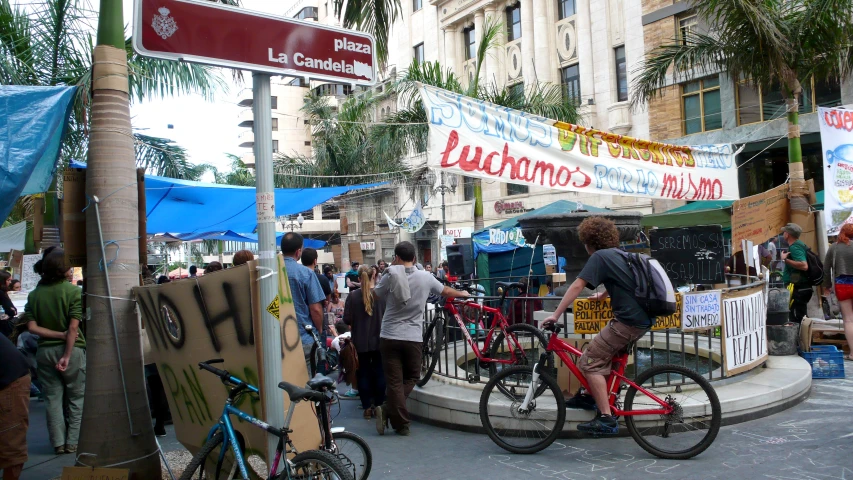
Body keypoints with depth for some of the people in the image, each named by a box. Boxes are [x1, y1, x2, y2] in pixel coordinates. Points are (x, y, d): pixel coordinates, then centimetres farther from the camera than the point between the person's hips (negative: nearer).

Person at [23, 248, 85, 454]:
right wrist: (67, 356, -14)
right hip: (72, 349, -3)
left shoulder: (34, 294, 2)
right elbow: (73, 327, -16)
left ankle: (58, 443, 14)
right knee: (76, 398, 8)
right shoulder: (73, 291, -11)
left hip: (45, 351, 4)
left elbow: (32, 327, -5)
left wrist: (58, 335, -5)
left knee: (53, 397, 10)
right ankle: (72, 442, 10)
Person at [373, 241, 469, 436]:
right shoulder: (425, 277, 0)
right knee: (411, 377, 17)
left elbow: (376, 294, 12)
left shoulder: (390, 276, -5)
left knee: (394, 381, 5)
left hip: (389, 337, -1)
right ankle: (388, 410, 4)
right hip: (413, 337, 1)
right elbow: (446, 291, 18)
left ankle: (402, 424, 2)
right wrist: (462, 293, 38)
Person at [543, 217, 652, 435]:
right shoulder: (620, 254, 19)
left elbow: (577, 286, -14)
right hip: (642, 319, 10)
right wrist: (602, 295, 53)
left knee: (589, 362, -6)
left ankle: (606, 419, -9)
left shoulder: (599, 256, -7)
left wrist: (556, 314, -12)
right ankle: (594, 396, 31)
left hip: (628, 321, -10)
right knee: (603, 354, 26)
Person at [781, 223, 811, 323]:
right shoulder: (799, 244, 16)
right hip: (802, 287, 11)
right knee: (801, 317, 17)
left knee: (796, 319, -9)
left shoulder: (794, 247, -16)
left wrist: (785, 259, -25)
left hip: (798, 288, -11)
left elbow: (804, 266, -29)